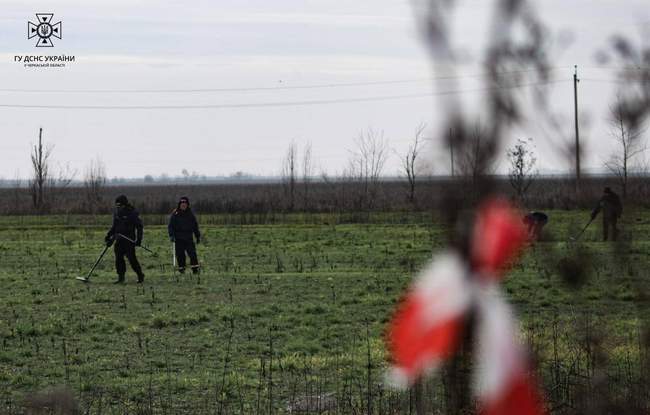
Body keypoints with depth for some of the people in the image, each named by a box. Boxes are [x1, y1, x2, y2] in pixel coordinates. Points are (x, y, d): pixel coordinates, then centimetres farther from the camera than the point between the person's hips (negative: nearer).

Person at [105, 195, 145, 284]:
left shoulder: (132, 213, -7)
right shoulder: (116, 213, 12)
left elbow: (139, 227, -5)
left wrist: (139, 239, -12)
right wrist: (109, 236, 14)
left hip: (129, 240, -6)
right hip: (119, 240, 6)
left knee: (132, 259, -8)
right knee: (118, 258, 0)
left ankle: (140, 276, 9)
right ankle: (121, 278, 7)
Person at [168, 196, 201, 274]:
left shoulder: (190, 214, 10)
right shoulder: (175, 214, 3)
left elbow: (195, 226, 18)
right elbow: (170, 226, 2)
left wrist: (198, 236, 15)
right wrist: (171, 235, -11)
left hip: (189, 238, 1)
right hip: (179, 239, -1)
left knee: (192, 254, -8)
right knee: (180, 255, 0)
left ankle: (195, 269, -5)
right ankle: (181, 268, 10)